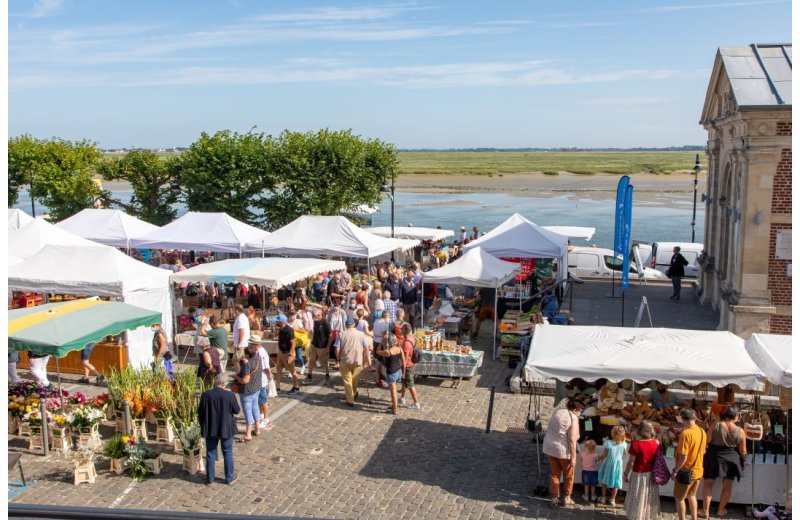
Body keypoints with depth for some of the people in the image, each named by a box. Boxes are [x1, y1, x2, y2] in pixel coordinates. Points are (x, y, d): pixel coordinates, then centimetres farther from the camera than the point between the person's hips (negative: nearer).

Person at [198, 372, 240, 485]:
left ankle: (210, 479, 25)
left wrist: (203, 426, 11)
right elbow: (237, 410, -6)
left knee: (210, 454, 15)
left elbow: (200, 412, -2)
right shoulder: (230, 395, -18)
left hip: (210, 429, 2)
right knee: (228, 453, 15)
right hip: (226, 429, -1)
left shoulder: (206, 395, -12)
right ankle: (229, 477, 26)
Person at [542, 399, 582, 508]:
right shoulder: (573, 418, -15)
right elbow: (572, 440, -19)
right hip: (564, 450, -5)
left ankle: (554, 499, 22)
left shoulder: (557, 411, 3)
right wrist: (573, 457, -15)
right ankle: (567, 498, 28)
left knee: (554, 474, 18)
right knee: (568, 475, 18)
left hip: (549, 447, 5)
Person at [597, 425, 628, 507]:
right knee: (616, 482, 15)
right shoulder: (624, 444, -15)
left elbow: (604, 455, -12)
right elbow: (623, 454, 1)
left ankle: (603, 498, 27)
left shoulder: (608, 443, -22)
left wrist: (599, 458, 7)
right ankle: (612, 500, 24)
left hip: (608, 463, -1)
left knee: (604, 480, 19)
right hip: (618, 464, 1)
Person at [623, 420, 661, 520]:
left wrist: (625, 474, -3)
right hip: (651, 475, 5)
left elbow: (631, 462, -16)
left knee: (637, 498, 10)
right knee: (649, 497, 21)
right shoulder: (656, 443, -6)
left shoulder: (636, 444, -21)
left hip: (639, 475, -4)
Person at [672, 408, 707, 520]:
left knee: (679, 498, 10)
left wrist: (675, 471, -15)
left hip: (686, 472, -7)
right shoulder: (702, 432, -1)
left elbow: (683, 457, -26)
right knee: (691, 495, 25)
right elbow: (703, 451, 12)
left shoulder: (686, 433, -25)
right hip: (698, 470, 8)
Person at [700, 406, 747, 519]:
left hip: (714, 457, -1)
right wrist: (743, 462, 16)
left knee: (708, 484, 9)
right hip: (732, 459, 1)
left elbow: (706, 442, -10)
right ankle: (721, 510, 28)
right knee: (727, 486, 16)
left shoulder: (714, 425, -12)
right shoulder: (740, 431, -8)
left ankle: (706, 511, 9)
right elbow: (743, 451, -1)